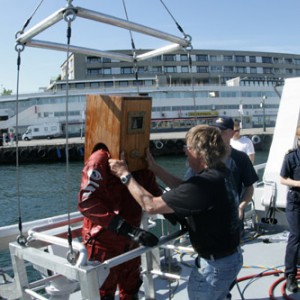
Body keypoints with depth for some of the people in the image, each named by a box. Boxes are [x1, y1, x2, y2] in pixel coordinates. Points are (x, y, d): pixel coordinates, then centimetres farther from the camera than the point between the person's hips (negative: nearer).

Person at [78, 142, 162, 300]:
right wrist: (130, 230, -36)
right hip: (104, 239, -6)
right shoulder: (100, 159, -21)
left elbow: (153, 192, 6)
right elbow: (87, 202, -30)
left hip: (129, 239, 7)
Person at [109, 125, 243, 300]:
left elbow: (151, 205, -28)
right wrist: (153, 167, 9)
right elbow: (184, 188, 10)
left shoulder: (204, 184, -32)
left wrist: (125, 175, -17)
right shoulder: (220, 172, -3)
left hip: (215, 265, -8)